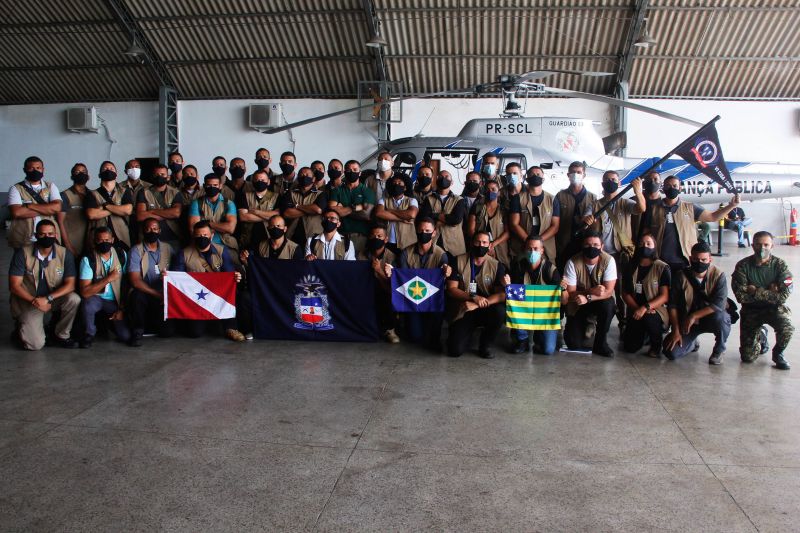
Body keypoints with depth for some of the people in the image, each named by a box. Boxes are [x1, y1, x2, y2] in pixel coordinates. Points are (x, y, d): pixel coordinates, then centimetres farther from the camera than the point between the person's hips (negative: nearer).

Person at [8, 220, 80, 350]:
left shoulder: (65, 254, -9)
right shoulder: (23, 253, -12)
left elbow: (70, 284, -13)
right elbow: (14, 285, -11)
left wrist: (48, 298, -27)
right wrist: (34, 301, -22)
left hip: (54, 299, 2)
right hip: (28, 301, -2)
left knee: (74, 299, -31)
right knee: (35, 345, -17)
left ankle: (62, 335, -6)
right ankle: (23, 326, 20)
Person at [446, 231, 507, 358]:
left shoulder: (496, 265, -1)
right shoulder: (458, 262, -2)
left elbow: (502, 294, -11)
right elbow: (451, 289, -7)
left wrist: (477, 305, -23)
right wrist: (474, 298, -23)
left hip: (485, 311, 1)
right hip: (462, 311, -1)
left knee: (500, 312, -34)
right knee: (455, 351, -19)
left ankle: (484, 346, -5)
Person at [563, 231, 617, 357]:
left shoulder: (608, 260, -18)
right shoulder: (573, 263, -20)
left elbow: (609, 291, -23)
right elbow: (570, 293, -18)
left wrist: (587, 298, -37)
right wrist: (591, 291, -32)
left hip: (600, 301, 1)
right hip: (577, 304, 0)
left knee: (608, 305, -36)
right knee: (574, 344, -14)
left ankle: (600, 343, -12)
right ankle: (586, 325, 24)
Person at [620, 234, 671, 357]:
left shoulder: (662, 268, -5)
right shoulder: (630, 267, 5)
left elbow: (665, 296, -11)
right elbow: (625, 293, 1)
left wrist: (645, 307, -27)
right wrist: (636, 308, -17)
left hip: (656, 310, -3)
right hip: (635, 311, 3)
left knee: (648, 318, -39)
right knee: (631, 348, -11)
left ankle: (656, 345, -7)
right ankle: (643, 333, 26)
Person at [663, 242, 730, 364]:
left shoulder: (718, 275, -14)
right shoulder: (681, 276, -9)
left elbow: (719, 304, -24)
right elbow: (673, 305, -8)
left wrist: (694, 316, -28)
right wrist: (675, 331, -14)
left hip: (710, 318, -1)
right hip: (687, 322, 1)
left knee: (720, 318, -38)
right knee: (671, 352, -17)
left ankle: (718, 351, -6)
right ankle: (692, 343, 20)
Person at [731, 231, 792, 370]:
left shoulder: (779, 265, -9)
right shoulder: (743, 266, -9)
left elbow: (783, 295, -19)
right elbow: (741, 296, -17)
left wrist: (756, 291, -18)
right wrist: (768, 293, -15)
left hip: (774, 308, 0)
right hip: (751, 310, 1)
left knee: (786, 328, -35)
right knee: (748, 356, -4)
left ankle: (778, 353, 0)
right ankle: (761, 335, 33)